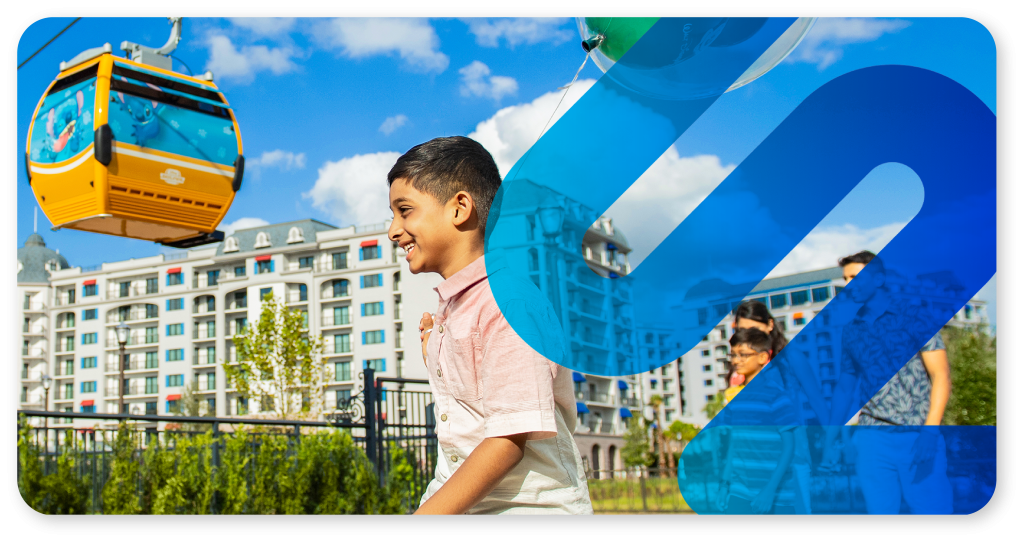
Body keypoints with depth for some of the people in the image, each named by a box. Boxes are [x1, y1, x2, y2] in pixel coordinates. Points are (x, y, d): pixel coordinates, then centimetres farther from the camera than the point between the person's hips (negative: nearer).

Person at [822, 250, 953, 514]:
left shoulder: (914, 315, -1)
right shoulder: (851, 329, 12)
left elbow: (940, 376, -6)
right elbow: (846, 384, 17)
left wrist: (929, 432, -17)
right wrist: (832, 436, 12)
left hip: (917, 435, -4)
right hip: (871, 437, 4)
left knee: (932, 507, -7)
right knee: (879, 508, 3)